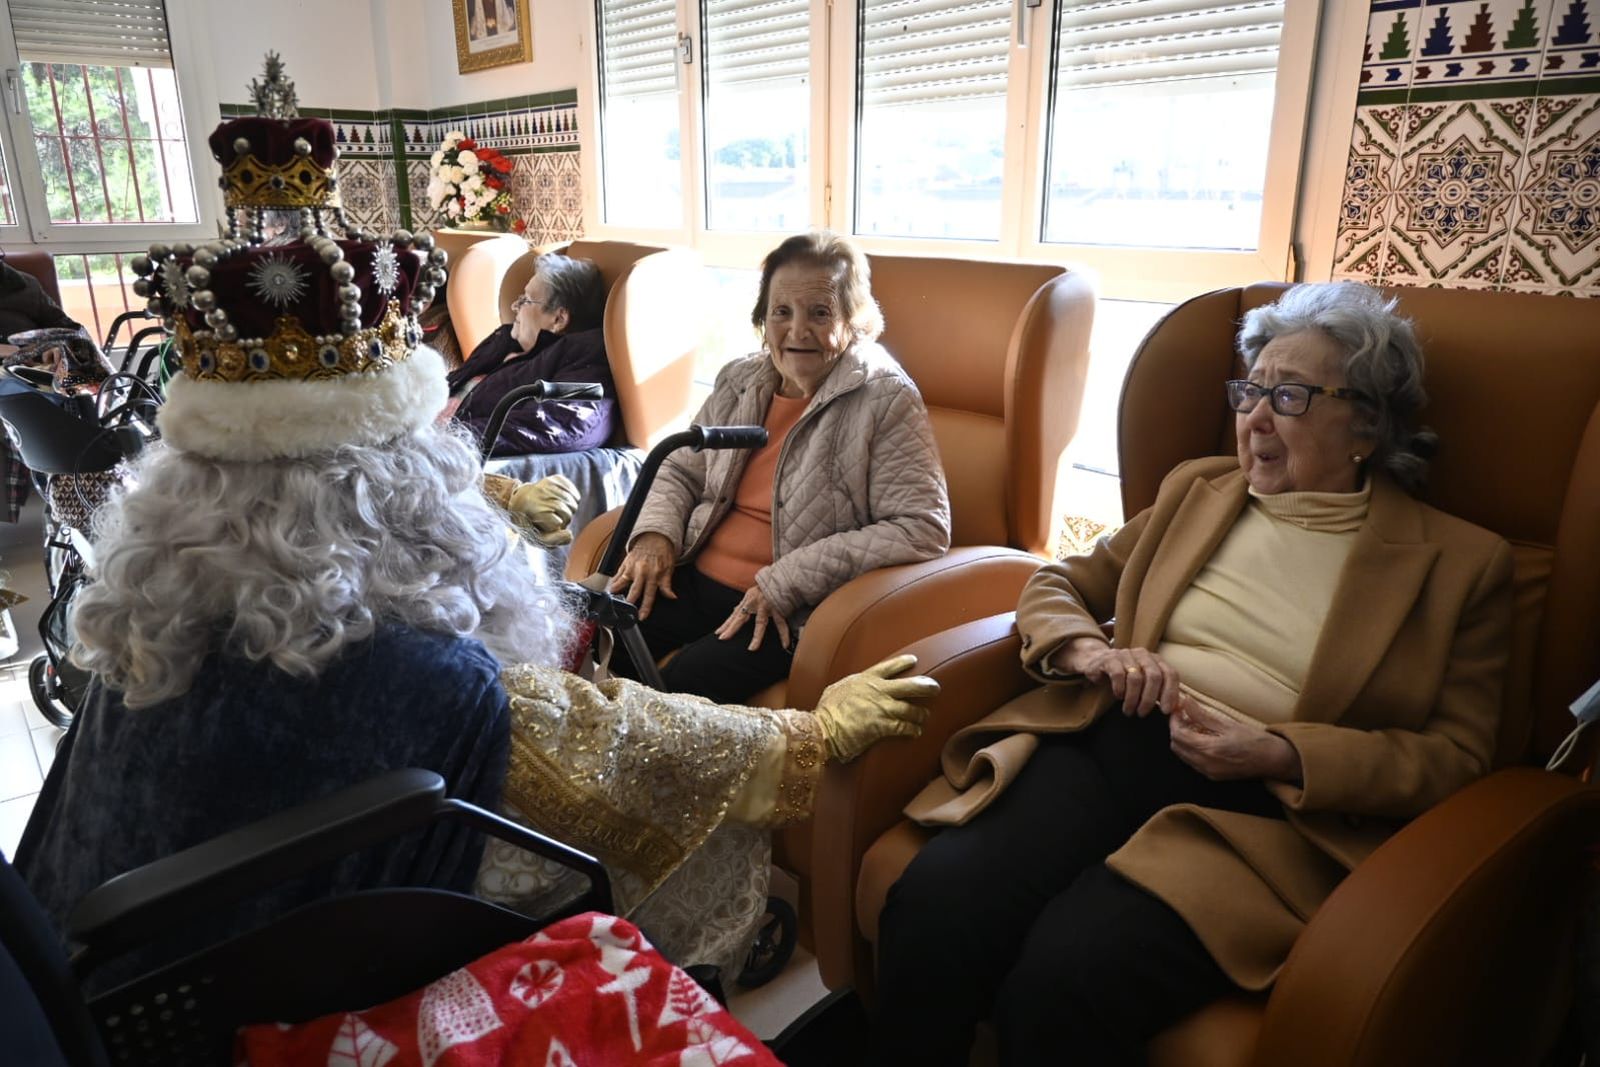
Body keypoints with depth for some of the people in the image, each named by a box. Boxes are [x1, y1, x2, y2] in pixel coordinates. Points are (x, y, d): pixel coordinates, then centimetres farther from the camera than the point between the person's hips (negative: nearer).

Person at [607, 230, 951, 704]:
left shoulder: (886, 400, -10)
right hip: (692, 581, 6)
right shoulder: (740, 380, 9)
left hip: (795, 613, -5)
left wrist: (786, 581, -21)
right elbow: (679, 470, 19)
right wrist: (655, 534, -4)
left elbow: (922, 528, -18)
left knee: (683, 684, -28)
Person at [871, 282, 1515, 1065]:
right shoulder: (1197, 490, 19)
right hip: (1104, 745, 3)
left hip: (1264, 803, -2)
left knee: (1064, 983, -30)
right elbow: (1057, 585, 22)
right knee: (930, 906, -26)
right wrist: (1089, 652, -2)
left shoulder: (1459, 563, 9)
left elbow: (1458, 754, 5)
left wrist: (1280, 752, -12)